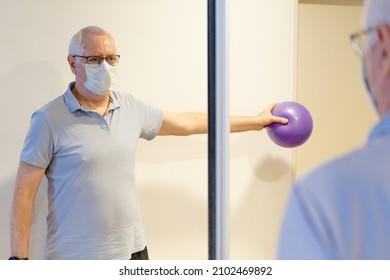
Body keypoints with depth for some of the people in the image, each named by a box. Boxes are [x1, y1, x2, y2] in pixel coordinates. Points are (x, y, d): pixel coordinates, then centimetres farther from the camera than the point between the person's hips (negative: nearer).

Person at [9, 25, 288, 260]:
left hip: (132, 249, 5)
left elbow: (188, 122, 14)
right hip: (75, 258, -5)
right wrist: (19, 258, -13)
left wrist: (256, 121, 19)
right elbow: (24, 193, -9)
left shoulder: (131, 107, 4)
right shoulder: (49, 119, -12)